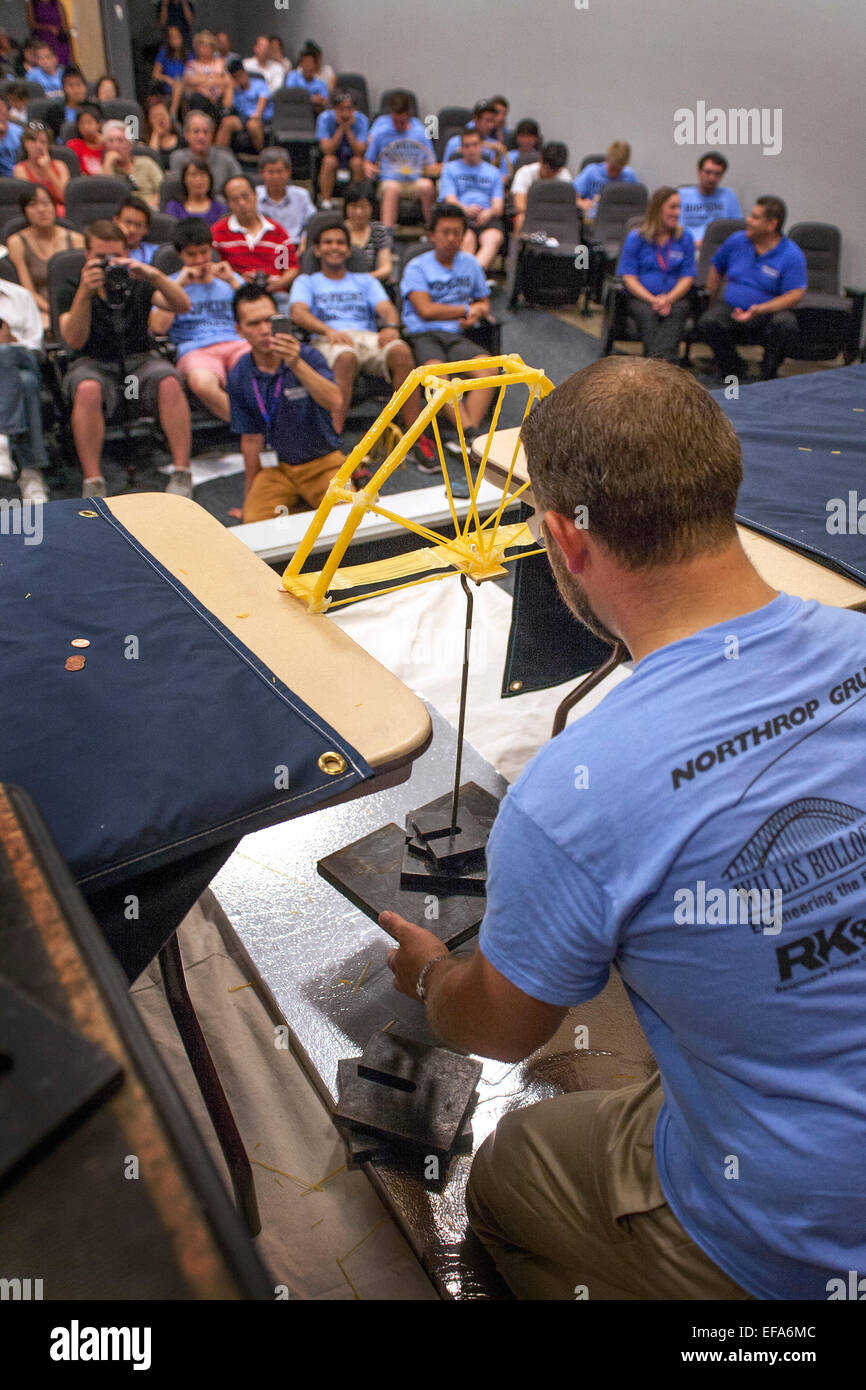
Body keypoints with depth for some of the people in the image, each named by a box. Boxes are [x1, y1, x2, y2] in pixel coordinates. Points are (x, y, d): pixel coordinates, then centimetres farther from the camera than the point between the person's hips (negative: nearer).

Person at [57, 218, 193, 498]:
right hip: (94, 363, -1)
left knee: (169, 383, -33)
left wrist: (155, 276, -29)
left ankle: (182, 473, -28)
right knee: (88, 390, -36)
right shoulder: (71, 289, 2)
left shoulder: (139, 283, 5)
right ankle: (92, 482, -31)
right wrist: (84, 293, -28)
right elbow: (74, 340, -14)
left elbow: (183, 306, -11)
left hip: (140, 360, 1)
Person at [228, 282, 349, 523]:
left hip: (323, 461, -2)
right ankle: (295, 502, 8)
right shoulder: (238, 377, -1)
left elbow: (334, 402, -28)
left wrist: (297, 364, -42)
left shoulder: (306, 355, -10)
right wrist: (249, 498, 12)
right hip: (277, 467, 3)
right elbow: (251, 439, 7)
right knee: (255, 520, -22)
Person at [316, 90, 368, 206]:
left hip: (352, 157, 0)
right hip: (333, 155, 0)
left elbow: (359, 152, -25)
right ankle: (325, 200, -21)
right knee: (329, 160, -32)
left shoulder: (361, 120, -18)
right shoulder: (325, 118, -18)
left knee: (357, 161, -32)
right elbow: (327, 150, -27)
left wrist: (348, 128, -31)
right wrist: (341, 128, -30)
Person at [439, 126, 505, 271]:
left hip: (488, 218, 1)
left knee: (494, 239, -35)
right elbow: (450, 200, 6)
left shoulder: (493, 172, 27)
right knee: (466, 239, -36)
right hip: (460, 216, 0)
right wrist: (466, 209, -17)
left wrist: (489, 212, -12)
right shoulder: (450, 168, 22)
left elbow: (498, 207, 14)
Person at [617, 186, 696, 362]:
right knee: (647, 314, -35)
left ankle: (662, 360, -55)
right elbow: (628, 277, -1)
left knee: (677, 312, -33)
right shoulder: (636, 237, 6)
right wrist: (653, 300, -16)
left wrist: (668, 299, -14)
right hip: (640, 297, -1)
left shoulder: (685, 238, 12)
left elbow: (687, 277, 7)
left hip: (674, 297, 1)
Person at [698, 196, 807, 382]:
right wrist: (712, 302, 14)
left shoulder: (792, 255, -7)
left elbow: (795, 296, -14)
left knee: (786, 324, -36)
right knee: (707, 322, -29)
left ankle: (768, 375, -9)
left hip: (768, 315, -3)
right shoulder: (736, 241, 6)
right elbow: (716, 269, 21)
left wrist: (760, 309, -27)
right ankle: (732, 369, -4)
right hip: (731, 309, 3)